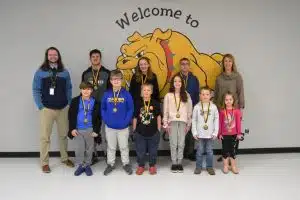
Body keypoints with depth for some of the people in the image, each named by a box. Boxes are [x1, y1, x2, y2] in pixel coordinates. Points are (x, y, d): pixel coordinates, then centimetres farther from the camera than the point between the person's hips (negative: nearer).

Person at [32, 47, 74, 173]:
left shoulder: (64, 72, 8)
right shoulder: (40, 72, -1)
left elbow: (69, 89, 10)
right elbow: (36, 90, -1)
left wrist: (69, 104, 3)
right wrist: (40, 106, -8)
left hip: (63, 109, 3)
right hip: (47, 109, -3)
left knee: (64, 134, 11)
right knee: (45, 136, 0)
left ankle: (65, 158, 27)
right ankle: (44, 163, 11)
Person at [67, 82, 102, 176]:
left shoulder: (95, 102, -3)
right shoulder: (75, 101, -2)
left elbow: (98, 117, 0)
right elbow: (71, 115, 1)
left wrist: (96, 130, -5)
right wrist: (72, 128, -6)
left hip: (90, 129, 0)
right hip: (78, 129, 0)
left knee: (89, 149, 10)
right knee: (79, 149, 0)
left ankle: (87, 165, 25)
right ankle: (80, 165, 18)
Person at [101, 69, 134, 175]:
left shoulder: (126, 94, -9)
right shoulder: (106, 94, -3)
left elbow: (130, 109, -7)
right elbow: (103, 109, 3)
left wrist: (126, 121, -14)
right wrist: (106, 120, -7)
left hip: (123, 127, -2)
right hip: (109, 126, 2)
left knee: (124, 147, 13)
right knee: (111, 147, 17)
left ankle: (126, 164, 30)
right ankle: (110, 164, 32)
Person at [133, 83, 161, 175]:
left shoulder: (155, 103, -5)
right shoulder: (138, 103, -3)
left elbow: (158, 117, 2)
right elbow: (135, 118, 4)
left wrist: (159, 130, 2)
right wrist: (134, 130, 6)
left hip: (153, 132, 0)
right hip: (140, 132, 1)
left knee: (153, 150, 12)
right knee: (140, 150, 10)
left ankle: (152, 166, 30)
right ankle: (141, 166, 28)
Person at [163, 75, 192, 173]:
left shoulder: (186, 95, 7)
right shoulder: (168, 95, 4)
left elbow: (190, 110, 7)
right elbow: (165, 111, 4)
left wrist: (189, 124, 4)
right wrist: (165, 124, 0)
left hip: (183, 122, 1)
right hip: (172, 121, -1)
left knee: (181, 143, 2)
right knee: (173, 143, 0)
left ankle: (179, 163, 12)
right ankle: (174, 163, 10)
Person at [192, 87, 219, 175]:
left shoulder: (213, 107, 0)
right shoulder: (197, 107, -1)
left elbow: (216, 120, 2)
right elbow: (194, 120, 2)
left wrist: (215, 132, -2)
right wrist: (194, 132, -2)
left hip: (210, 134, 0)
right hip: (200, 134, 0)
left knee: (209, 151, 8)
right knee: (200, 151, 7)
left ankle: (210, 167, 20)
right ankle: (198, 167, 19)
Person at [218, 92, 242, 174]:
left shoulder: (237, 111, -5)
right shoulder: (222, 111, -4)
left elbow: (238, 123, -2)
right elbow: (220, 123, -1)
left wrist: (239, 133, -3)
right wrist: (220, 133, -1)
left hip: (233, 134, 0)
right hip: (224, 134, 0)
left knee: (233, 150, 9)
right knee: (225, 150, 9)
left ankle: (233, 166, 21)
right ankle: (225, 166, 20)